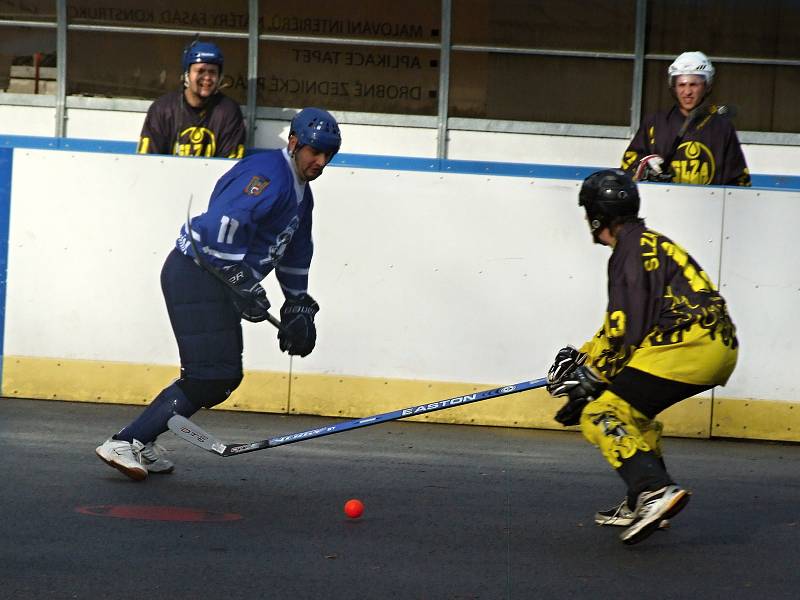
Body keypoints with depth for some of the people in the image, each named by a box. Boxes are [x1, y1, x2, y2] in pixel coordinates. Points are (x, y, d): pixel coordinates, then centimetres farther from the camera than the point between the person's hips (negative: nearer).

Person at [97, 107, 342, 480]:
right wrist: (244, 285, -24)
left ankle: (142, 444, 15)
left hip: (216, 282, 11)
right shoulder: (269, 174, -16)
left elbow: (295, 254, 30)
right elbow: (223, 224, -28)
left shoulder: (300, 193, 18)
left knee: (225, 376, 12)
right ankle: (123, 444, -12)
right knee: (210, 377, -14)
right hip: (197, 272, -11)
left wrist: (298, 309, 27)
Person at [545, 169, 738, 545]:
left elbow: (627, 326, -13)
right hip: (718, 347, 10)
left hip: (689, 344, -10)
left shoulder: (632, 249, -5)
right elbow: (620, 322, 30)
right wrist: (582, 356, 26)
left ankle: (655, 490, -31)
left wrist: (592, 377, -6)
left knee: (600, 416, -13)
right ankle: (643, 503, 23)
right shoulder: (649, 244, 25)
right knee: (629, 408, 27)